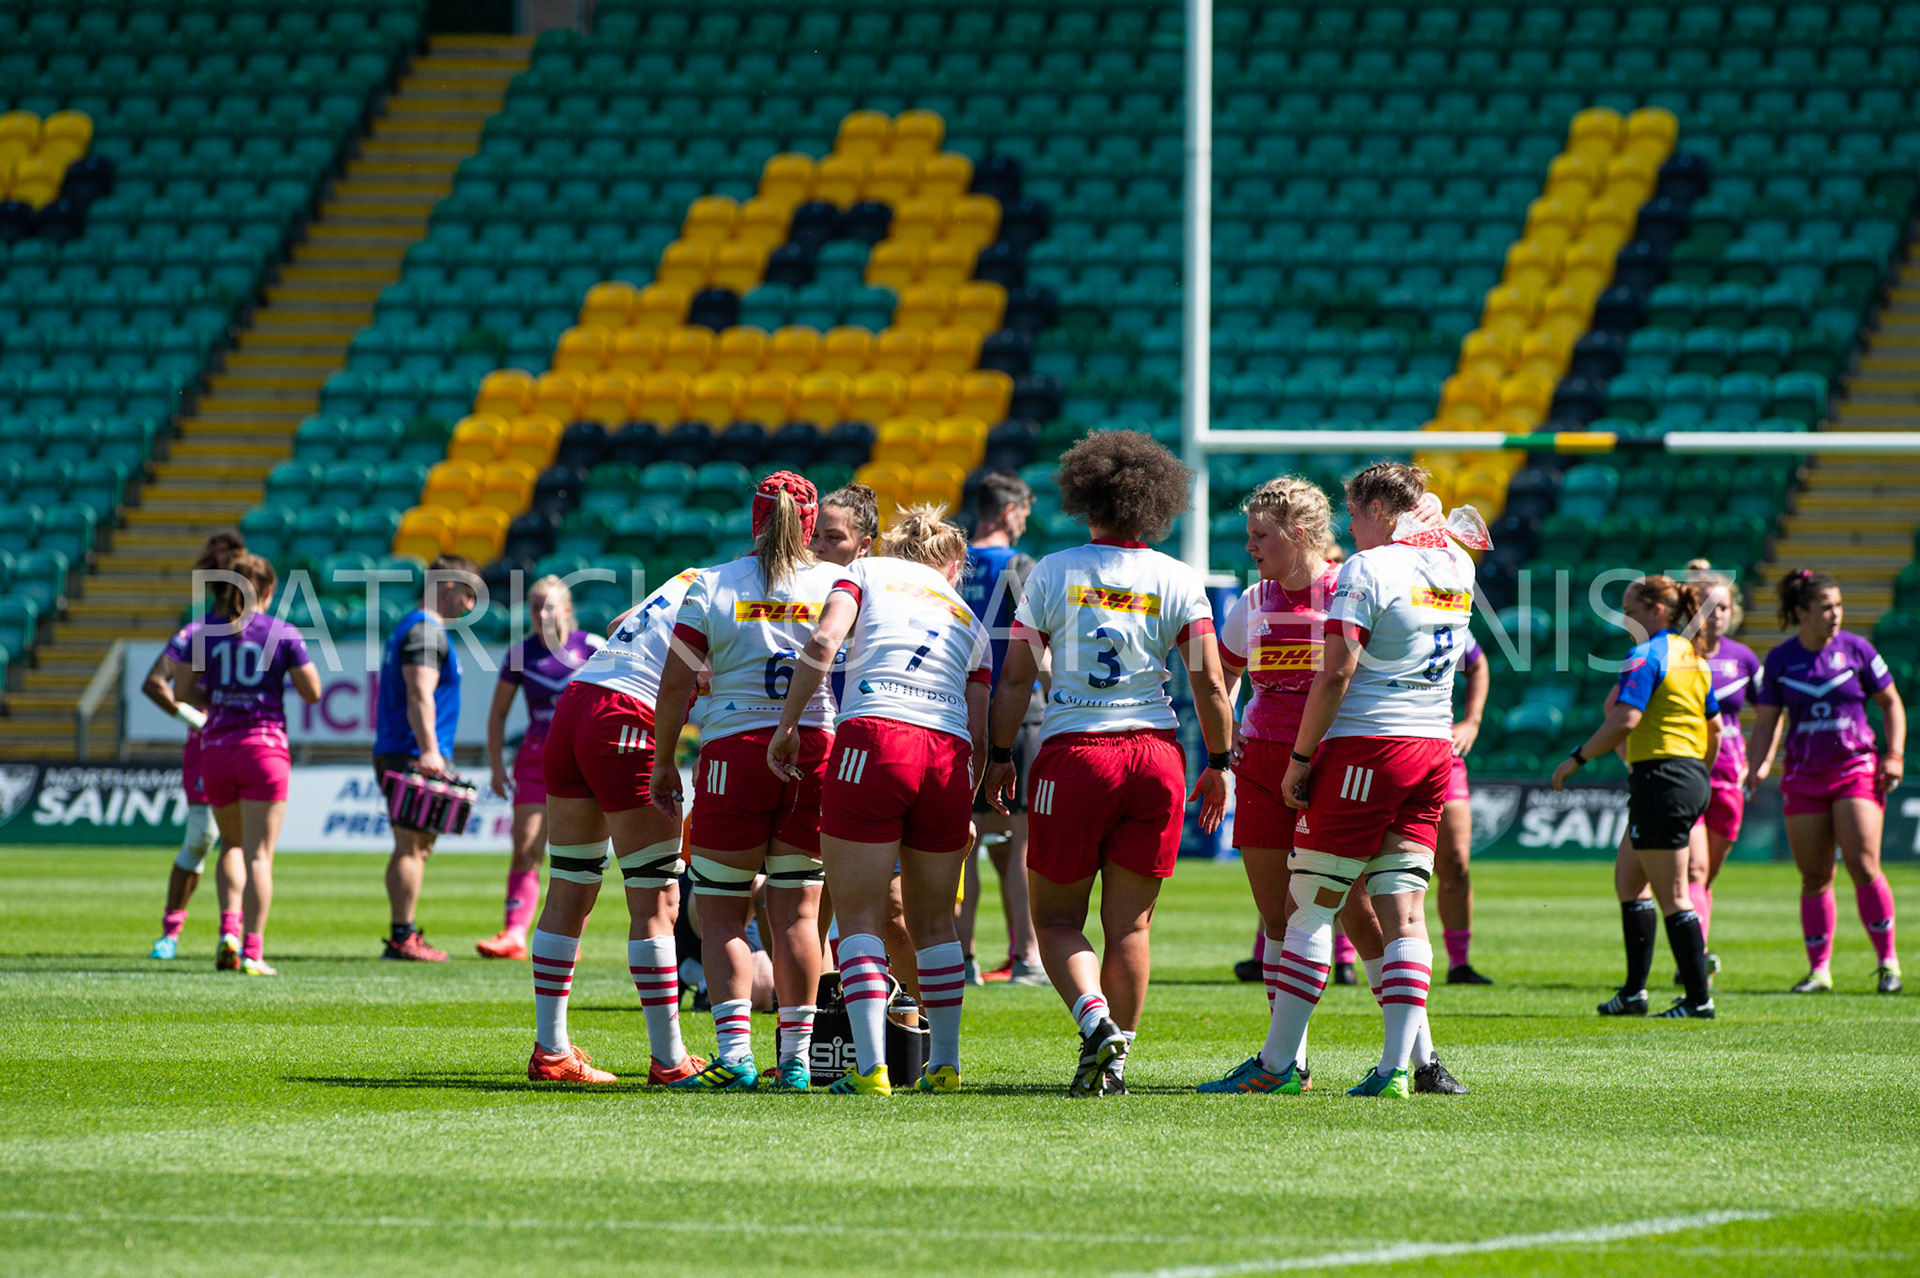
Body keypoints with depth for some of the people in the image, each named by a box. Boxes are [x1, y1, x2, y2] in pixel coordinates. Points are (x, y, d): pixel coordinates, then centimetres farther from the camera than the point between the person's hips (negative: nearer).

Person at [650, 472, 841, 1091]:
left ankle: (735, 1053, -9)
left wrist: (664, 763, 7)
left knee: (721, 912, 3)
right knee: (796, 911, 7)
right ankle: (796, 1059, 6)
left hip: (736, 752, -2)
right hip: (818, 750, 2)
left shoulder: (713, 585, 0)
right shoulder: (837, 584, 4)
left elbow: (675, 684, -1)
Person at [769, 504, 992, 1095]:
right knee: (933, 920, 17)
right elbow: (980, 734, 21)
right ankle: (944, 1064, 21)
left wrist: (788, 724, 0)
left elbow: (823, 642, -3)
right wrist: (964, 813, 31)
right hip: (949, 755, 4)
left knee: (859, 918, -2)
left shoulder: (867, 573, 17)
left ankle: (871, 1068, -12)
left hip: (872, 738, -4)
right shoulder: (968, 619, 25)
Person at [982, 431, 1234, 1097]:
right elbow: (1210, 685, 0)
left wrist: (1000, 756, 11)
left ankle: (1095, 1019, -15)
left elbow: (1016, 677, 1)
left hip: (1073, 754, -2)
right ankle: (1115, 1059, 8)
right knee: (1130, 922, 10)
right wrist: (1220, 765, 11)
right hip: (1155, 754, 2)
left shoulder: (1054, 573, 0)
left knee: (1056, 917, 9)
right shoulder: (1178, 581, 2)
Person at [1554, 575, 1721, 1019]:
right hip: (1692, 776, 10)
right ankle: (1634, 990, 18)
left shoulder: (1645, 657, -12)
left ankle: (1699, 998, -5)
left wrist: (1577, 758, -14)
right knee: (1629, 878, 18)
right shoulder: (1692, 657, 15)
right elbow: (1714, 727, 19)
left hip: (1660, 779, -10)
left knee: (1672, 896, -5)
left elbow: (1624, 720, -22)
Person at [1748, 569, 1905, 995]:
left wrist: (1894, 755, -3)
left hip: (1856, 769, -2)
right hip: (1803, 777, 2)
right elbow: (1766, 721, 9)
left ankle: (1888, 962, -2)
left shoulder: (1855, 649, 0)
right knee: (1814, 877, 2)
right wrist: (1758, 766, -6)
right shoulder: (1780, 660, 3)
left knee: (1862, 865, -13)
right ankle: (1819, 970, 9)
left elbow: (1891, 703, 8)